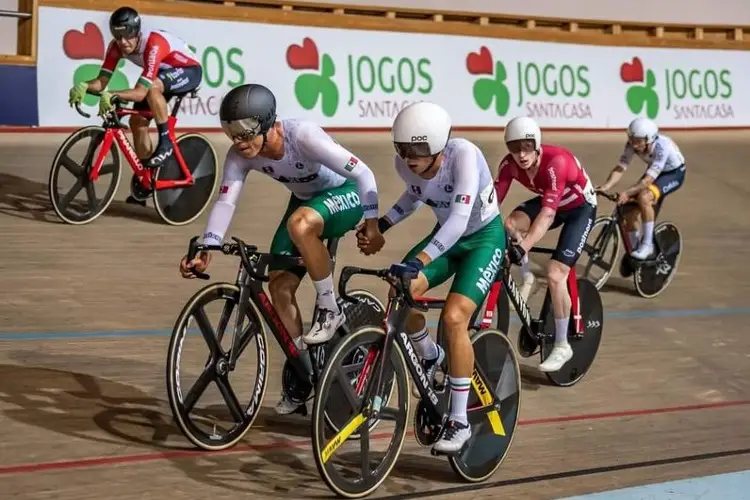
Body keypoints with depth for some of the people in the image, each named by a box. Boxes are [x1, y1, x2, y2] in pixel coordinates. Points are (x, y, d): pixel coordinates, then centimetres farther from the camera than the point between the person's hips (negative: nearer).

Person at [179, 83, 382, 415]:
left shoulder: (303, 136, -34)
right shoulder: (239, 156, -18)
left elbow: (363, 173, -29)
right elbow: (226, 201, -24)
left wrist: (372, 223, -26)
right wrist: (205, 249, -37)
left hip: (344, 195, -6)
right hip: (305, 200, 6)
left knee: (300, 224, -38)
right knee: (279, 285, -4)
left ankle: (330, 308, -18)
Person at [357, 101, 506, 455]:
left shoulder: (463, 155, -33)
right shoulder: (405, 164, -15)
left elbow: (459, 220, -42)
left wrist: (417, 262, -51)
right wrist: (379, 227, -3)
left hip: (483, 237, -6)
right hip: (447, 234, 6)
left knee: (453, 318, -24)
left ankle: (459, 422, -13)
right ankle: (429, 356, 16)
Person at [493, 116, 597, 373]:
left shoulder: (556, 162, -37)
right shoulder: (510, 164, -20)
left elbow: (547, 214, -44)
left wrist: (522, 248, -53)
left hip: (580, 207, -5)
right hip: (548, 201, 6)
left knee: (554, 275, -18)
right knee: (510, 225, -26)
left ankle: (562, 346, -3)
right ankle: (527, 278, 1)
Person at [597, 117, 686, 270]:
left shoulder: (662, 146, -38)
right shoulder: (632, 145, -22)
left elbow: (649, 179, -42)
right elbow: (620, 168, -26)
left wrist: (627, 193, -53)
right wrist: (606, 186, -43)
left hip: (674, 173, -6)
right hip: (654, 172, 6)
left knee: (644, 197, -33)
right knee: (629, 212, -7)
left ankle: (647, 244, -20)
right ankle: (634, 249, 18)